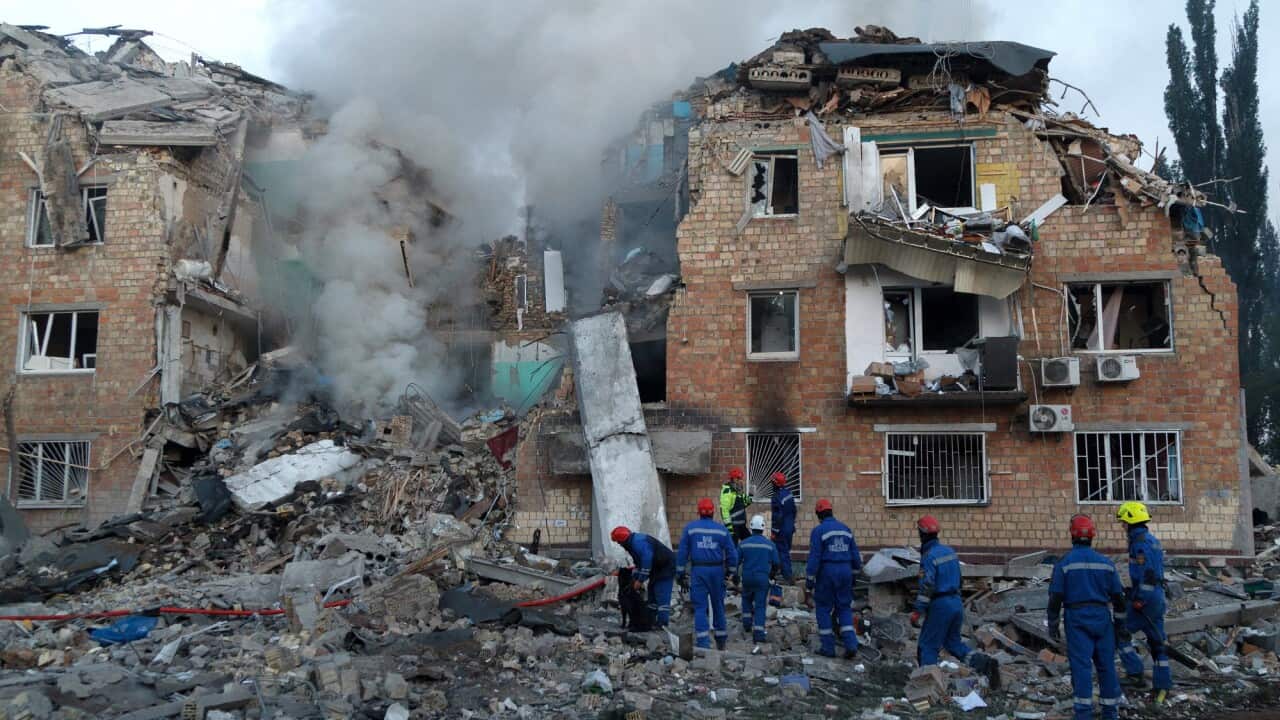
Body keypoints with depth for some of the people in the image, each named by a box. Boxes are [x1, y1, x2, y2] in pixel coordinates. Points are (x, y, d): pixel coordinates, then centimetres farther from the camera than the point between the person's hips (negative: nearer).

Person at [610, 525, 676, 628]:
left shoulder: (638, 542, -23)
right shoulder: (633, 543, 12)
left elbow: (646, 561, -28)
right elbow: (639, 563, 21)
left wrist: (640, 580, -21)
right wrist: (634, 578, 12)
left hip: (666, 567, -11)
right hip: (657, 568, 11)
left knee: (662, 596, -14)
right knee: (652, 593, 15)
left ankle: (662, 623, -15)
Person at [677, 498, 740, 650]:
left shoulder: (690, 528, 1)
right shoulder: (722, 529, 4)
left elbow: (682, 553, 1)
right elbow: (732, 553, 4)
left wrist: (682, 573, 6)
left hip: (699, 570, -2)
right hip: (717, 570, 2)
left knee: (700, 607, 0)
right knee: (718, 605, 15)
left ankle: (703, 642, -10)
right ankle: (721, 640, 24)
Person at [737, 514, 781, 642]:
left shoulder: (743, 543, -2)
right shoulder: (770, 545, -2)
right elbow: (776, 563, 3)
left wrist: (737, 574, 17)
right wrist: (772, 575, 21)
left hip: (747, 577, 1)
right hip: (763, 579, -1)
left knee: (747, 599, 27)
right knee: (760, 605, 1)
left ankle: (747, 624, 26)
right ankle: (758, 633, -8)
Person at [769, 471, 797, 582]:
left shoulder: (777, 497, -22)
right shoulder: (789, 494, 6)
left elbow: (778, 516, -23)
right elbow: (794, 511, 15)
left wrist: (774, 531, -16)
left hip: (782, 530, -9)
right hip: (790, 528, 9)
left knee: (782, 552, -3)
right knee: (786, 551, 20)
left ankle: (786, 576, -3)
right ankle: (788, 574, 29)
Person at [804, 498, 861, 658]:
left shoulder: (818, 530, -8)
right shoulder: (845, 529, 10)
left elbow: (814, 557, -13)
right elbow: (855, 555, 12)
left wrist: (809, 580, -8)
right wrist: (853, 574, 23)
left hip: (826, 573, -5)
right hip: (845, 571, 5)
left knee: (823, 609, 7)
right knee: (844, 608, 12)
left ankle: (828, 647, 7)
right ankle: (851, 644, -1)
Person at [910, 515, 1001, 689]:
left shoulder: (929, 557, -16)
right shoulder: (949, 551, 9)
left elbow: (927, 587, -22)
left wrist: (918, 612, -17)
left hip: (940, 605, -8)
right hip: (956, 602, 8)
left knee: (927, 646, 3)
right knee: (953, 642, 19)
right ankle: (985, 663, 2)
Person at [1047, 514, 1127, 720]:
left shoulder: (1064, 563, -5)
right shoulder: (1105, 563, 5)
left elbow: (1055, 597, -6)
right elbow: (1118, 595, 9)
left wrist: (1052, 625, 2)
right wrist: (1119, 621, 19)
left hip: (1077, 618, -3)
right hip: (1101, 617, 3)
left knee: (1081, 664, -4)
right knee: (1106, 664, 10)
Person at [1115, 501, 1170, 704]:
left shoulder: (1140, 542, -15)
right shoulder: (1153, 540, 17)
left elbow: (1144, 573, -22)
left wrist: (1138, 600, -22)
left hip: (1144, 598, -10)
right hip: (1158, 596, 10)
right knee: (1156, 640, 9)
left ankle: (1135, 674, -3)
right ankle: (1162, 686, 10)